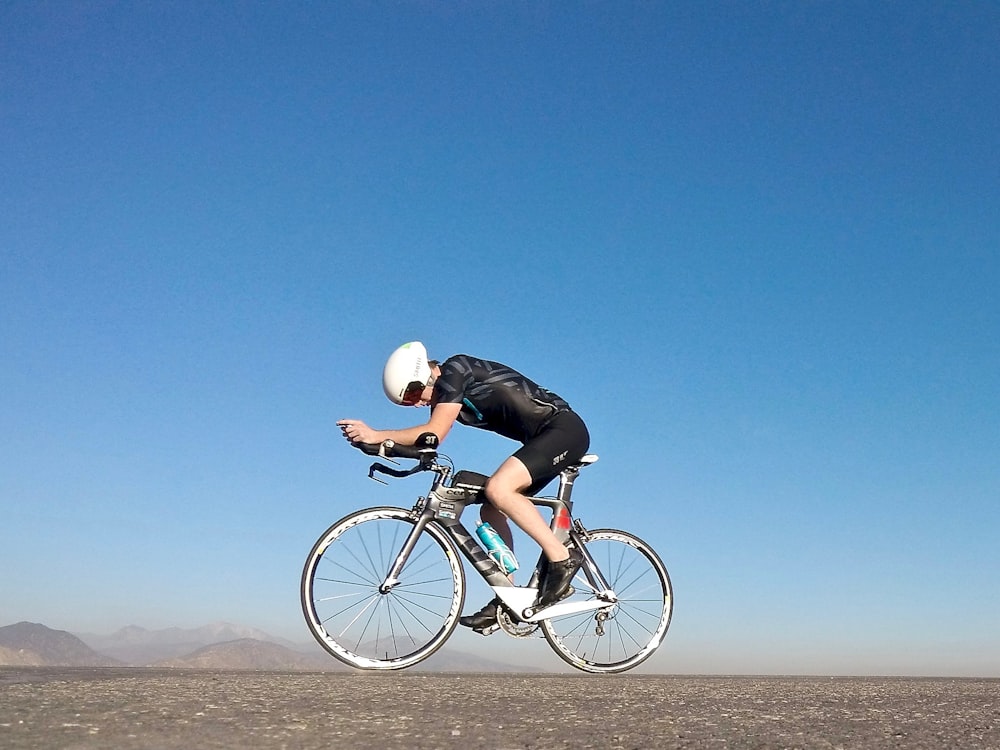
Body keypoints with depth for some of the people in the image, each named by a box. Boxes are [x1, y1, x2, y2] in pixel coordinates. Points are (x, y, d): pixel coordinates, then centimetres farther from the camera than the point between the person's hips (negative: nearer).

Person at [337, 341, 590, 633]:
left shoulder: (455, 370, -14)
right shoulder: (445, 395, 12)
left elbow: (433, 433, -23)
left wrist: (377, 435, -23)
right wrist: (386, 444, -9)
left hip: (565, 428, -10)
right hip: (543, 438, 10)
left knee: (498, 489, -26)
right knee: (490, 511, 5)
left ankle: (562, 558, -16)